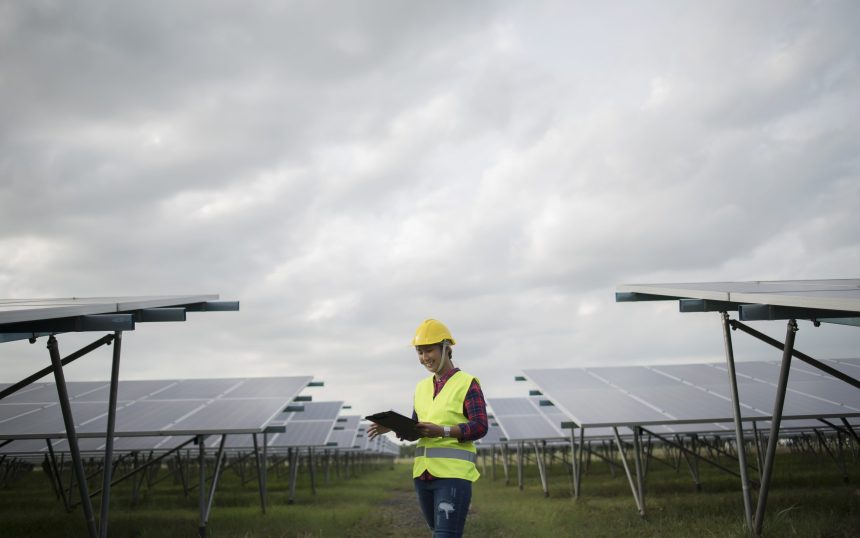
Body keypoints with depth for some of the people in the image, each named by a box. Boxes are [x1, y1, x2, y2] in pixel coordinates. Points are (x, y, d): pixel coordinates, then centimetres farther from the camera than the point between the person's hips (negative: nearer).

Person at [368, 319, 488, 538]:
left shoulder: (468, 384, -3)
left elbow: (479, 427, -11)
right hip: (423, 472, 7)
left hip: (454, 473, -7)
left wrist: (442, 431, -24)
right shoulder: (422, 387, 16)